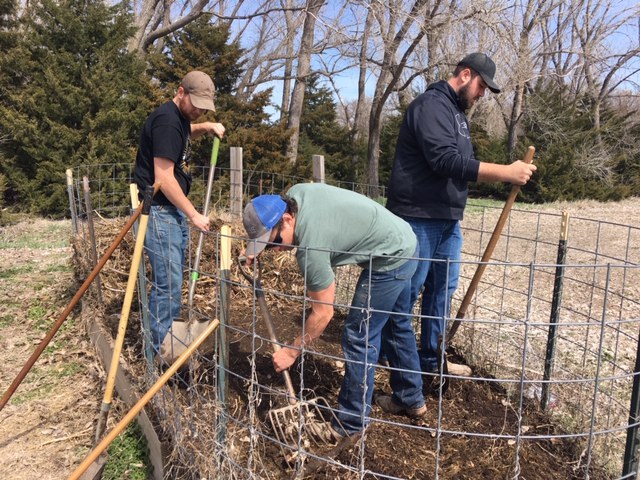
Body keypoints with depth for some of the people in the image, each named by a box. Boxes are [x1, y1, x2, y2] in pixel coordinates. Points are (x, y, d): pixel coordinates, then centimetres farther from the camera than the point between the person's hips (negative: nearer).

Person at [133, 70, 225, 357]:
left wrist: (206, 127, 19)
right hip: (158, 210, -10)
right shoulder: (167, 121, -18)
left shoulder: (180, 117, 12)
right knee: (168, 282, -8)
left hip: (174, 210, 11)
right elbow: (164, 178, -23)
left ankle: (172, 337, 32)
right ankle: (161, 351, 4)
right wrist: (193, 215, -18)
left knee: (174, 277, 17)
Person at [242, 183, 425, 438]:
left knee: (359, 338, -4)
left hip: (390, 259, -10)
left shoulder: (310, 246, -29)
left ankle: (352, 424, 8)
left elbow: (323, 312, -21)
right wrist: (257, 249, 6)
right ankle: (411, 400, 39)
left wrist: (291, 352, -11)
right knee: (397, 324, 22)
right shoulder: (295, 193, -7)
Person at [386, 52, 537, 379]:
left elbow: (462, 166, 19)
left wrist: (505, 173, 3)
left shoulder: (458, 111, 19)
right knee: (408, 290, -1)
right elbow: (445, 160, -25)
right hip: (419, 217, -9)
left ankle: (431, 358, 24)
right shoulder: (432, 104, -12)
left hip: (448, 219, 10)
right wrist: (506, 172, -24)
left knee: (443, 289, 12)